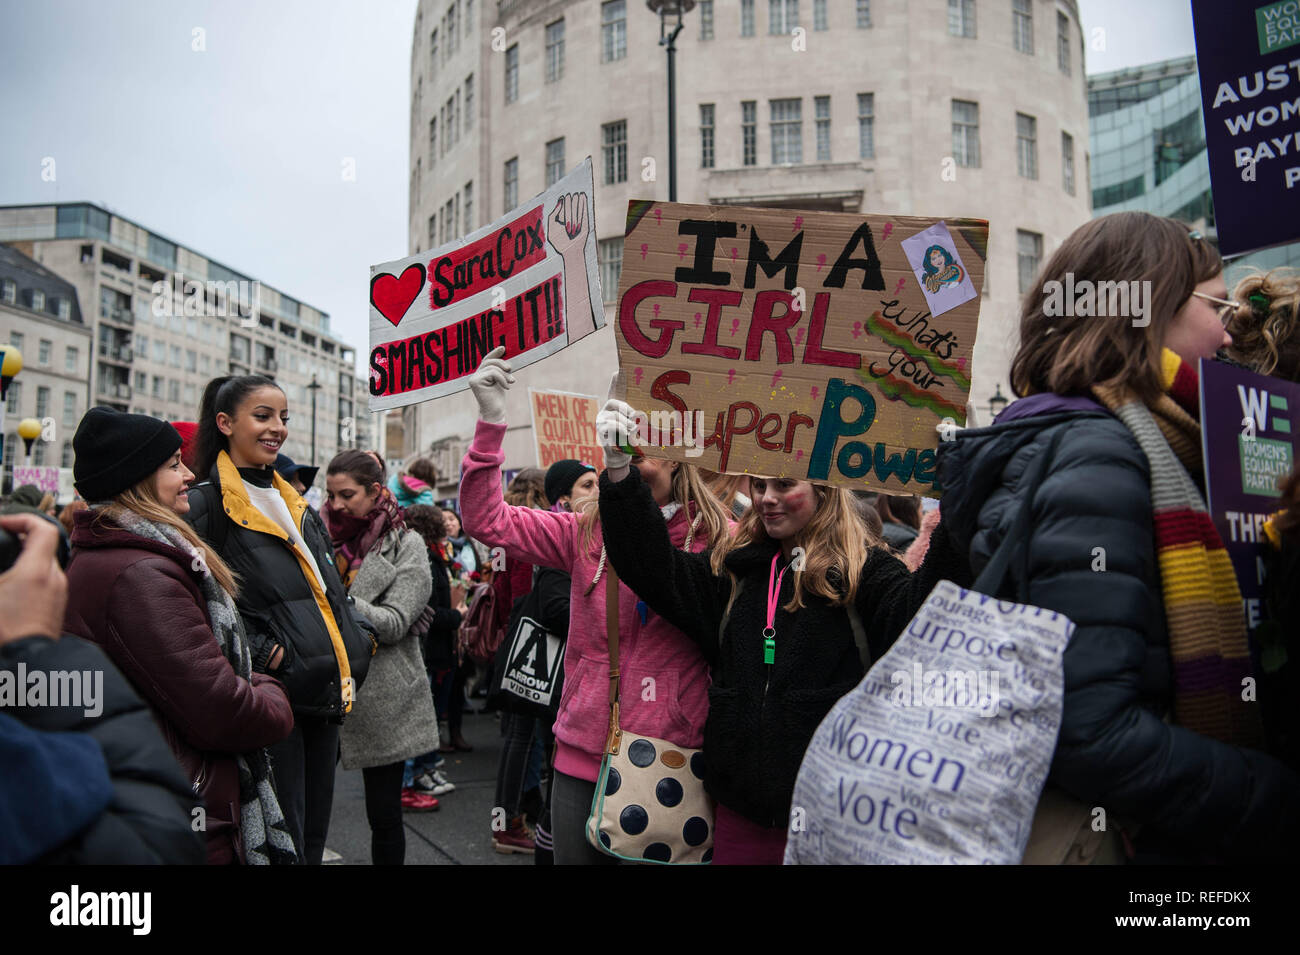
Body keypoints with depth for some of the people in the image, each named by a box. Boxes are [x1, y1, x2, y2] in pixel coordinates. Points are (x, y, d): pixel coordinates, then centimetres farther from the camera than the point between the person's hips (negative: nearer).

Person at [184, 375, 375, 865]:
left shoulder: (299, 506, 17)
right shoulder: (205, 506, -7)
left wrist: (359, 640, 10)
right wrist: (262, 655, -18)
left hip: (324, 695, 7)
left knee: (314, 833, 16)